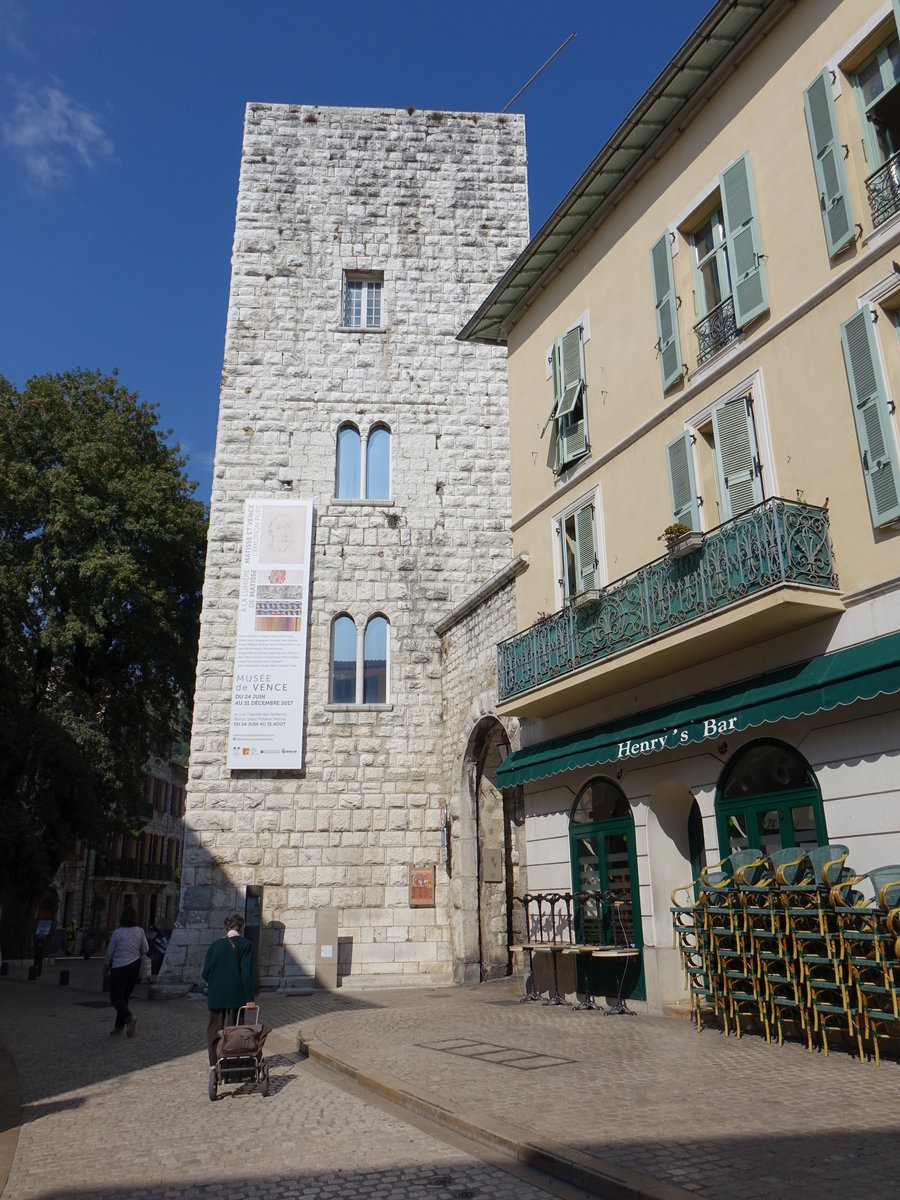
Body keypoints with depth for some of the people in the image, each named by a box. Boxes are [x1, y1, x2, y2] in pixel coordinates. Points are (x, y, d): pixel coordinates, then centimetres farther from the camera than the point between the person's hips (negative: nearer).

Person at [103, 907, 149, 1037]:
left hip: (119, 967, -4)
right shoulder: (140, 931, -3)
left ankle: (129, 1017, -23)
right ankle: (119, 1027, 17)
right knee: (124, 996, 15)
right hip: (134, 966, 4)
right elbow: (145, 950, 3)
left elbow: (109, 952, -4)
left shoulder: (117, 933, -12)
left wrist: (105, 966, 13)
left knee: (116, 997, 0)